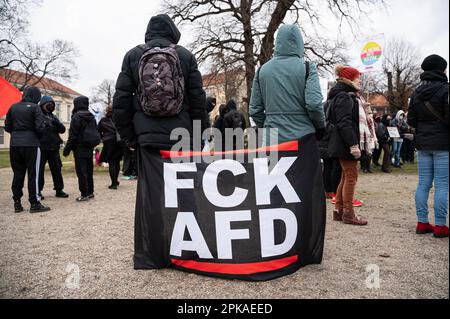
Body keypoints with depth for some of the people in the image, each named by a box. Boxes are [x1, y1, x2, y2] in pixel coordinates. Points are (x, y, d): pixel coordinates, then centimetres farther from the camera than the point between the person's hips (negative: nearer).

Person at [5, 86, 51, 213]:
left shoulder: (13, 107, 10)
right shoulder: (35, 107, -6)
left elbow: (7, 127, 11)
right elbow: (40, 127, -13)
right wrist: (44, 123, 8)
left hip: (14, 144, 5)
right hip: (31, 144, -5)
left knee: (17, 174, 11)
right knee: (33, 174, 0)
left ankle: (17, 203, 16)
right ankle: (35, 204, 2)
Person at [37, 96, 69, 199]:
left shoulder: (53, 116, 15)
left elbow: (63, 130, 7)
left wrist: (57, 124, -11)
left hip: (54, 147, 5)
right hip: (41, 147, -5)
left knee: (57, 169, 8)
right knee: (40, 169, 1)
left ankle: (59, 189, 16)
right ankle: (38, 191, 10)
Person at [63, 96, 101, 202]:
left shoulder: (77, 116, -11)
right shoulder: (91, 116, 11)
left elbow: (73, 135, -14)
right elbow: (96, 132, 15)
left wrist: (67, 148, -8)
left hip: (80, 148, -7)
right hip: (90, 148, 7)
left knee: (81, 171, -4)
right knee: (89, 170, 13)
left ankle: (84, 194, -3)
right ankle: (90, 192, 20)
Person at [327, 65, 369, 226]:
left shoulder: (350, 96, 20)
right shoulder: (343, 97, -14)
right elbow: (344, 123, -23)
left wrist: (356, 144, 22)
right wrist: (353, 144, -26)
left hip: (346, 145, 11)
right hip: (347, 145, -11)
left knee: (346, 177, 13)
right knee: (351, 176, -5)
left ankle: (339, 211, 19)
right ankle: (348, 213, 2)